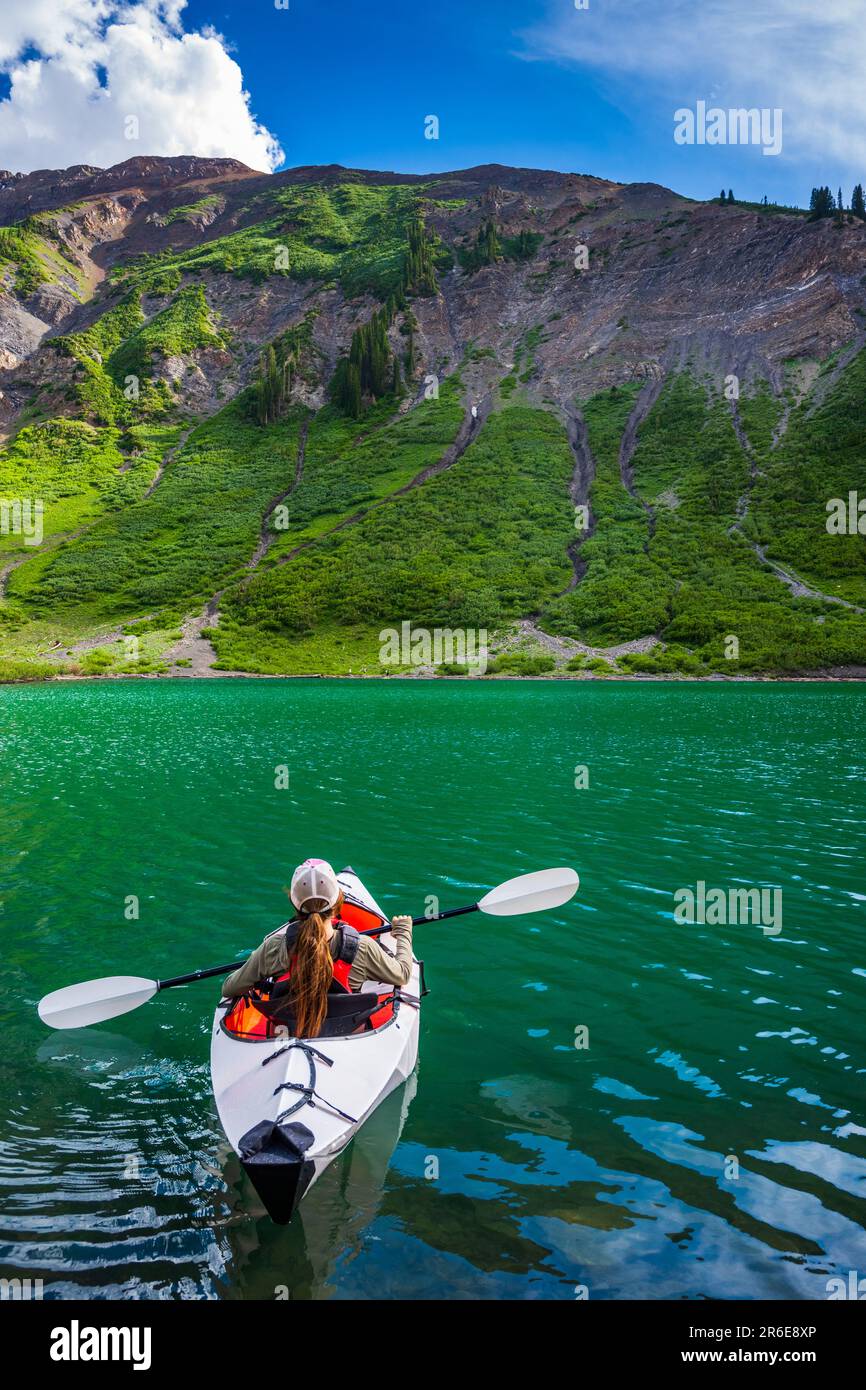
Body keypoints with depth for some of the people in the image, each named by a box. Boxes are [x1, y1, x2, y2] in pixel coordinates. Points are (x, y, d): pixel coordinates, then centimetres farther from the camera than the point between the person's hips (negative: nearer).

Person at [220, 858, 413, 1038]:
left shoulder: (274, 947, -25)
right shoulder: (362, 948, -26)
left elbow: (228, 990, -11)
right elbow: (402, 974, -7)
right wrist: (403, 931, 12)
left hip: (287, 1033, 1)